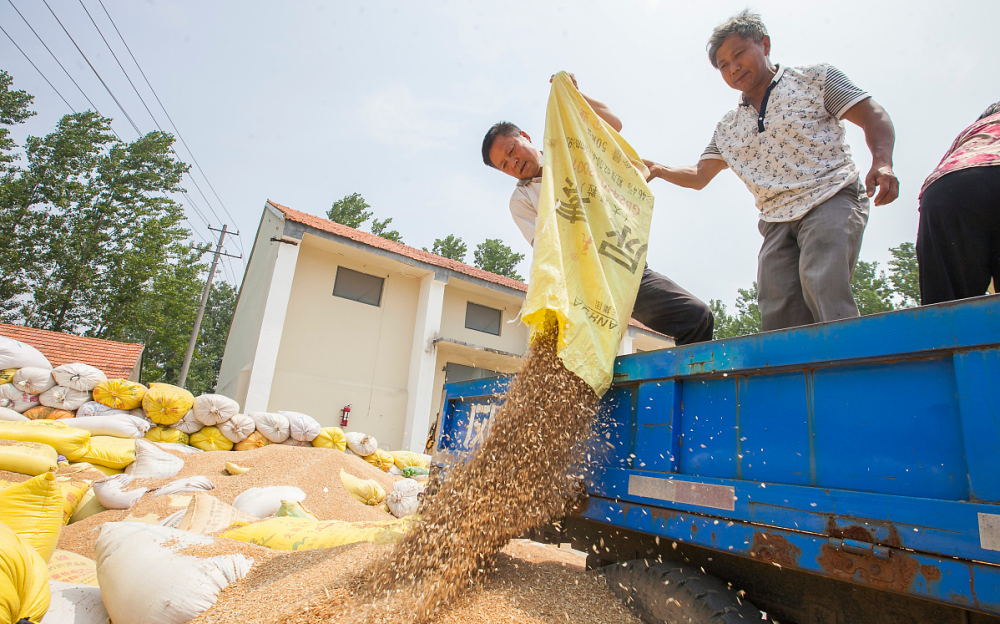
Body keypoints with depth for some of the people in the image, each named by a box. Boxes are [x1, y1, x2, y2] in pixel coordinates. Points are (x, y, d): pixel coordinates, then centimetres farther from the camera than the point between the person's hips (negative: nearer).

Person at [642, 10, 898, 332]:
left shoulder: (815, 78, 9)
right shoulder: (727, 127, 20)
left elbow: (873, 116, 5)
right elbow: (699, 176, 20)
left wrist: (882, 163, -13)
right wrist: (656, 169, 4)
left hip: (831, 199, -4)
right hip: (777, 220, 4)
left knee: (821, 284, -28)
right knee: (778, 315, -10)